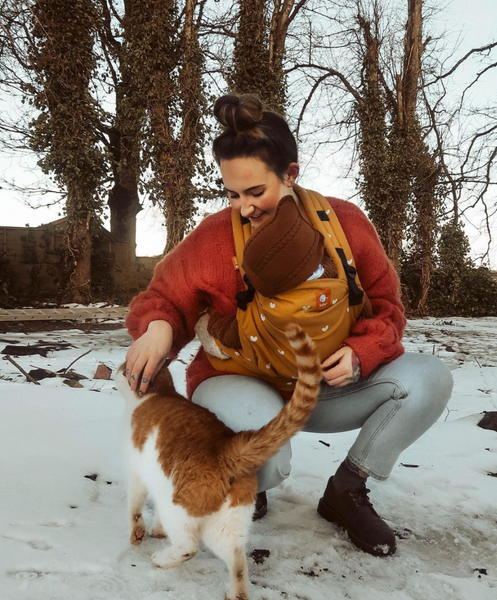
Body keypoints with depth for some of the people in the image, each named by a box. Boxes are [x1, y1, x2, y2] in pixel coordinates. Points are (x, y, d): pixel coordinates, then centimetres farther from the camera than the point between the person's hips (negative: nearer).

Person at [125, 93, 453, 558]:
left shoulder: (345, 223, -9)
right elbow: (165, 297, -6)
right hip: (241, 384, -3)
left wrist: (361, 354, -19)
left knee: (429, 377, -17)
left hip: (325, 389, 4)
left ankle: (345, 492, 2)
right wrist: (158, 326, -30)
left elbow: (385, 306, 1)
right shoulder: (215, 237, -17)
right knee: (266, 457, -37)